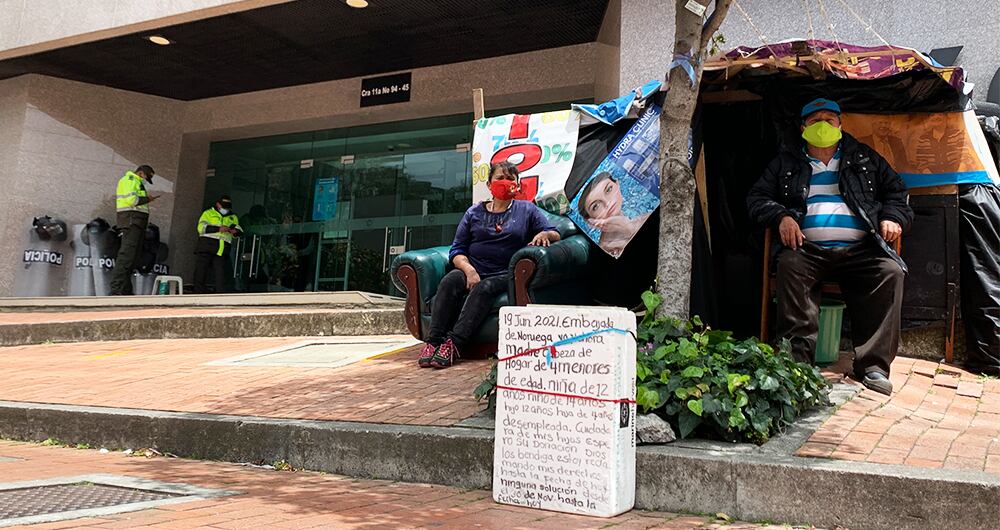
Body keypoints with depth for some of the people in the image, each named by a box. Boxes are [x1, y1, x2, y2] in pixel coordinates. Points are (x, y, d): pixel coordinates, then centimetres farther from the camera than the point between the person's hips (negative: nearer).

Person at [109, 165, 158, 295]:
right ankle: (116, 290, -23)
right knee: (127, 254, -17)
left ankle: (126, 290, 9)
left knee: (133, 256, 8)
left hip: (135, 222, 11)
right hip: (131, 220, -11)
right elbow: (131, 199, -16)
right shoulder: (130, 180, -2)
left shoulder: (136, 182, 31)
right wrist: (147, 199, -4)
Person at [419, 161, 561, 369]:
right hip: (473, 271, 2)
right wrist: (469, 269, -10)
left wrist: (544, 234, -13)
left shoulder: (527, 210, 18)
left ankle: (454, 343, -43)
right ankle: (433, 341, -35)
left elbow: (555, 235, 12)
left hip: (505, 275, -2)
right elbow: (457, 251, 11)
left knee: (485, 288, -34)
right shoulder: (475, 212, 19)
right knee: (450, 281, -30)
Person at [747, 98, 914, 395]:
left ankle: (872, 365, -23)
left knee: (891, 271, -29)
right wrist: (781, 216, -6)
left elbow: (896, 192, 24)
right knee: (789, 265, -35)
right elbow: (757, 198, 14)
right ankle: (797, 357, -33)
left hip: (859, 249, 1)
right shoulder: (786, 163, 21)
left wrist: (892, 218, 2)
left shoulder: (865, 158, 25)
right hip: (808, 248, -1)